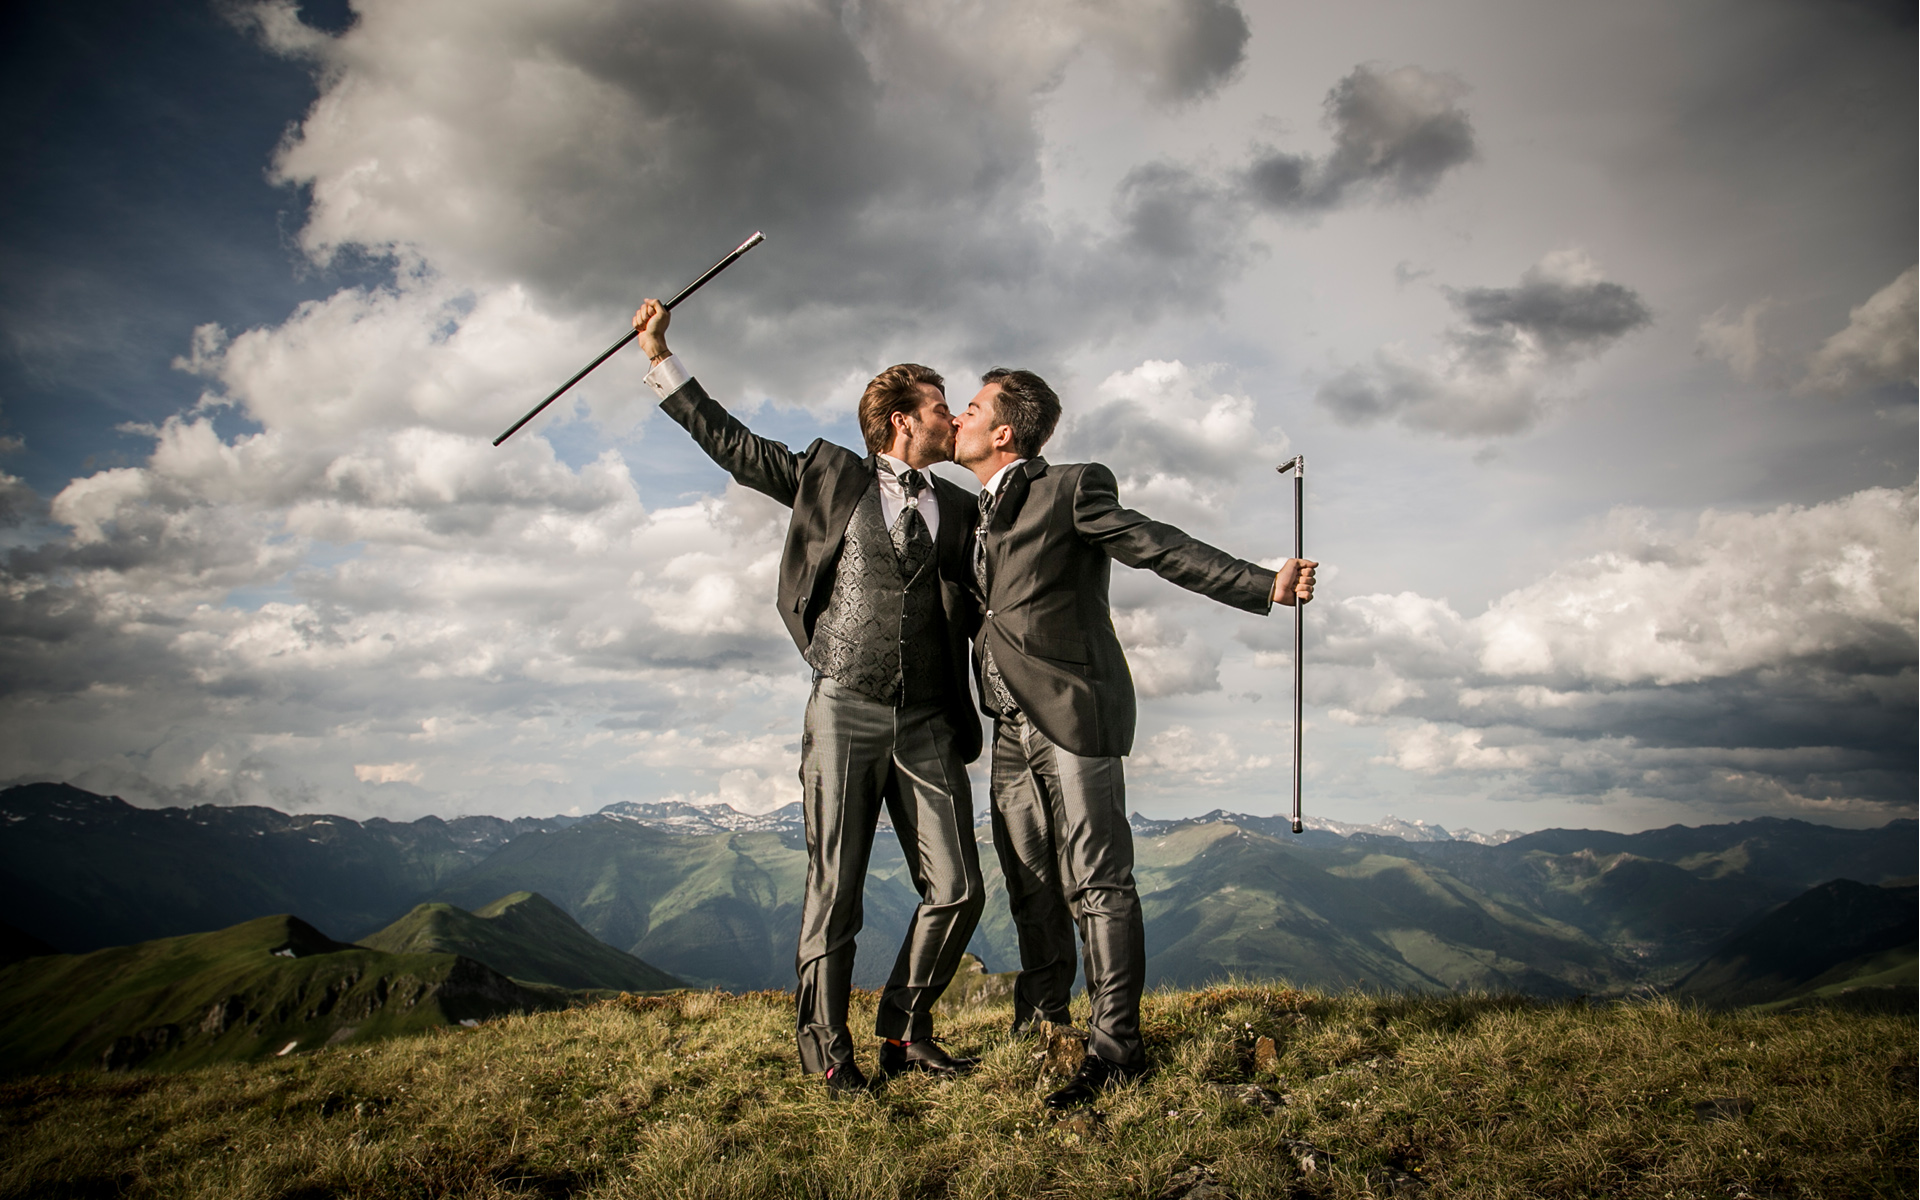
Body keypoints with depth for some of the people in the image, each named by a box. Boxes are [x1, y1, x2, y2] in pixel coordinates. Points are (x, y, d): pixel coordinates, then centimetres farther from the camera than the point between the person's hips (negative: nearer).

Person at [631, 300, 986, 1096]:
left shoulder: (958, 508, 16)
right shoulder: (832, 476, 8)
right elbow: (732, 444, 11)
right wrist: (661, 359, 11)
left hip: (927, 723, 3)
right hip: (846, 711, -3)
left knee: (956, 890, -2)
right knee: (835, 890, 0)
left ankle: (904, 1032, 18)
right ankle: (826, 1051, 16)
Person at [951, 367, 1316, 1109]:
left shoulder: (1071, 490, -6)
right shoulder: (978, 514, 18)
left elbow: (1160, 548, -14)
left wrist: (1265, 587, -24)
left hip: (1074, 717, -7)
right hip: (1013, 727, 8)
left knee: (1095, 881, -6)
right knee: (1030, 884, 13)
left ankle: (1115, 1045, 1)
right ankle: (1039, 1024, 28)